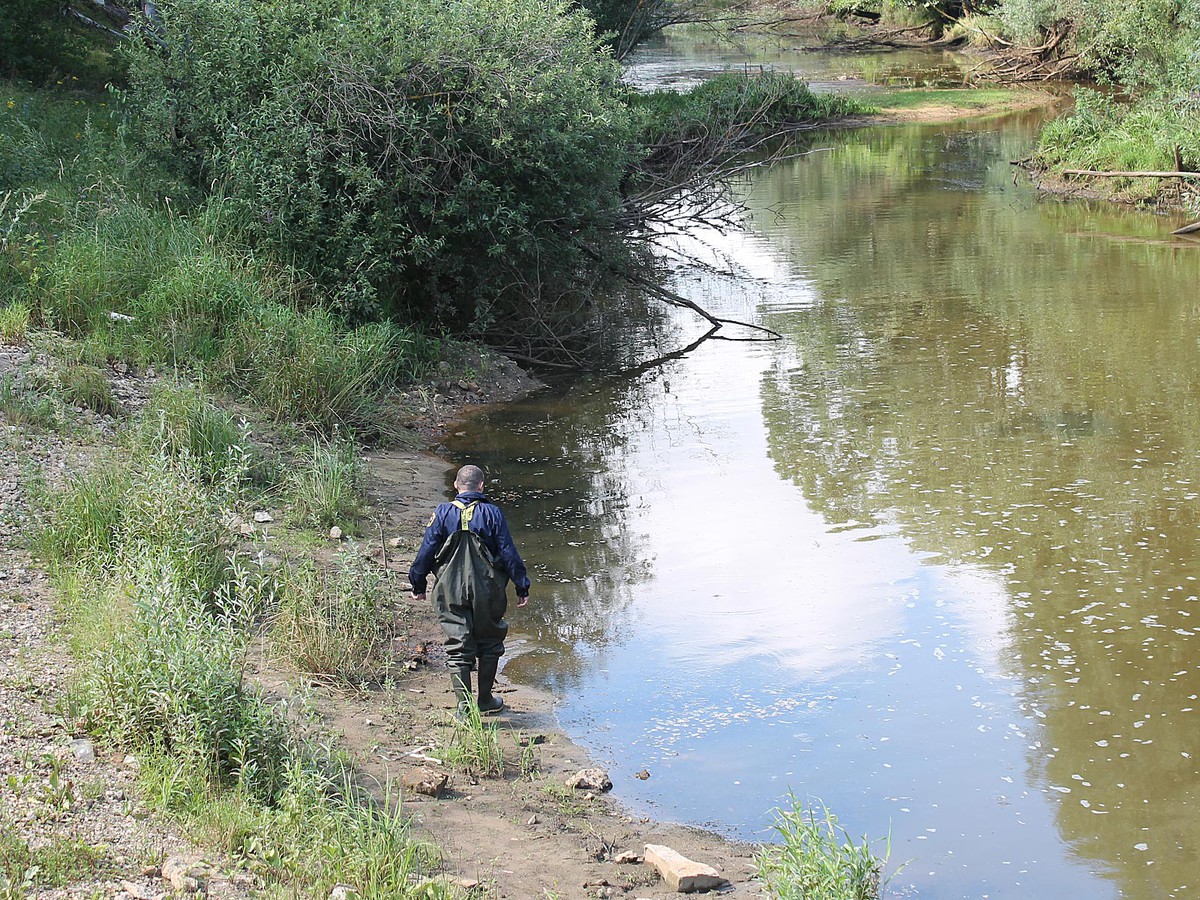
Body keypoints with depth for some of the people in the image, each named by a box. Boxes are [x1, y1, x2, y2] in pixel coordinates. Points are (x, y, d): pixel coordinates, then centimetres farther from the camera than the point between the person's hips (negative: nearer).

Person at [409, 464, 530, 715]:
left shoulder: (442, 513, -3)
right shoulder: (491, 513, -5)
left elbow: (427, 551, -1)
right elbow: (509, 553, -3)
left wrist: (418, 584, 11)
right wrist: (522, 587, 5)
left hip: (451, 592, 0)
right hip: (487, 591, 0)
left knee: (458, 648, 4)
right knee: (489, 643, 16)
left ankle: (464, 704, -4)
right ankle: (485, 700, 24)